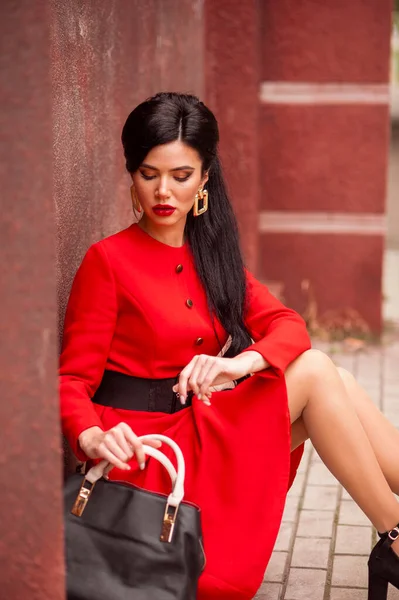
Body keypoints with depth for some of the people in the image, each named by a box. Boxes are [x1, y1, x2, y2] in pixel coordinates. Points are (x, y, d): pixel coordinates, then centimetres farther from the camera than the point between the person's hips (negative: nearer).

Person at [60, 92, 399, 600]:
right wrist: (93, 438, -32)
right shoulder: (109, 260, -8)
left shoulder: (210, 254, 12)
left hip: (202, 428, 6)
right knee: (315, 372, -17)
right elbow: (73, 378, -10)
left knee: (333, 382, -12)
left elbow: (288, 325, -1)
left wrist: (242, 362, -23)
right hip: (147, 447, -6)